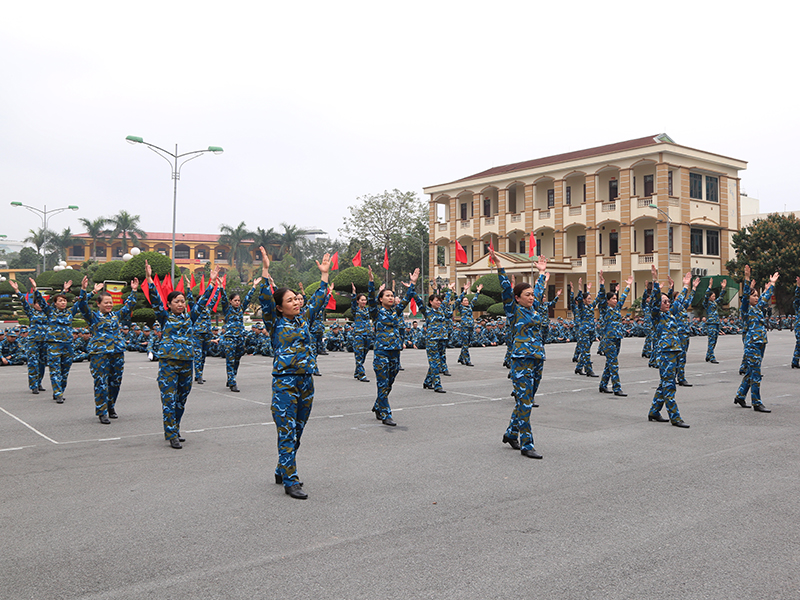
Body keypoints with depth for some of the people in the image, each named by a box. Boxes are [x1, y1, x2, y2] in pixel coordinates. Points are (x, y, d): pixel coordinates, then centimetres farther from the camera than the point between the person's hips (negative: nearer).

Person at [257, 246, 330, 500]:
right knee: (287, 433, -5)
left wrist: (324, 274, 20)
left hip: (306, 381, 6)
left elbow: (318, 300, 20)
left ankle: (282, 471, 29)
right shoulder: (275, 323, -3)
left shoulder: (303, 319, 12)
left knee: (297, 432, 13)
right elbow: (265, 299, -16)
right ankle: (290, 482, -1)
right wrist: (265, 270, -23)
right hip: (284, 383, -6)